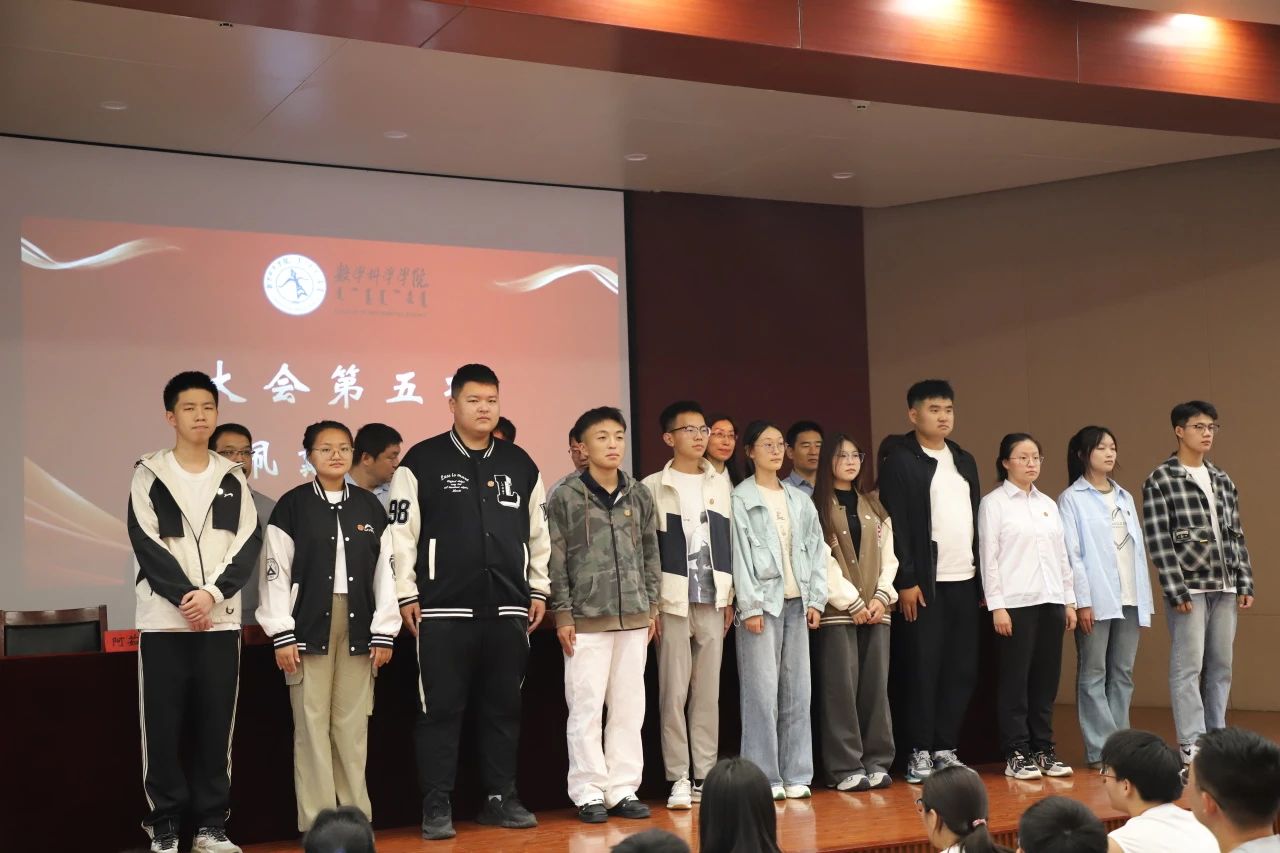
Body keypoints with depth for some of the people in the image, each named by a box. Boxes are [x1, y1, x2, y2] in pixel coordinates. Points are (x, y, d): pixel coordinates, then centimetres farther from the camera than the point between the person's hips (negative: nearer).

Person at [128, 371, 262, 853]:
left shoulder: (233, 478, 9)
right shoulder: (149, 474, 3)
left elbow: (248, 542, 1)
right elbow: (146, 543, -5)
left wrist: (212, 592, -12)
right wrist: (184, 597, -14)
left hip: (221, 618, 2)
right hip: (163, 618, -2)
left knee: (216, 723, 3)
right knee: (163, 724, -1)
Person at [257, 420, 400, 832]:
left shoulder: (369, 506, 9)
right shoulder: (292, 506, 0)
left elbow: (384, 570, 8)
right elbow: (276, 572, -2)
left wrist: (384, 632, 3)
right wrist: (281, 634, -8)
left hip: (358, 626, 3)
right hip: (309, 624, -2)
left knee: (353, 723, 5)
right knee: (312, 723, -1)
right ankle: (317, 820, 4)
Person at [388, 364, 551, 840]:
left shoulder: (520, 464, 10)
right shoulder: (422, 461, -2)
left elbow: (537, 532, 16)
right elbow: (402, 532, -3)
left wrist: (539, 589, 12)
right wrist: (407, 594, -6)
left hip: (508, 608, 4)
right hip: (445, 609, -4)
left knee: (503, 708, 9)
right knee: (441, 710, 0)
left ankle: (500, 799, 19)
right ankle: (436, 806, 7)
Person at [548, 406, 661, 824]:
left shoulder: (639, 496, 9)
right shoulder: (566, 497, -3)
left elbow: (650, 553, 14)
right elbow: (556, 561, -5)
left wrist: (651, 606, 10)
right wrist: (562, 614, -9)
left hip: (633, 617, 4)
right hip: (586, 617, -4)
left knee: (629, 707, 6)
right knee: (586, 708, -2)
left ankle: (622, 790, 14)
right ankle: (589, 793, 6)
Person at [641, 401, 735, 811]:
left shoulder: (720, 484, 12)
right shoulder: (653, 487, 1)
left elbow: (729, 542, 12)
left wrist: (729, 597, 8)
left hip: (712, 600, 3)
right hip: (673, 600, -3)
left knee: (708, 691, 5)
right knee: (675, 691, -2)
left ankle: (705, 776, 11)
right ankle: (679, 779, 3)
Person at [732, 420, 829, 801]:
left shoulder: (800, 500, 14)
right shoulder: (741, 499, -2)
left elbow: (816, 550, 13)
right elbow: (739, 554, -7)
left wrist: (816, 599, 4)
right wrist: (750, 606, -12)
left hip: (796, 602, 5)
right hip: (762, 602, -5)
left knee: (798, 690, 6)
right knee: (763, 691, -5)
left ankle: (796, 775, 12)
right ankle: (764, 778, 0)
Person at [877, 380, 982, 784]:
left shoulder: (964, 461, 16)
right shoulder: (899, 461, -4)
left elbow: (976, 521, 17)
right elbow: (896, 525, -10)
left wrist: (982, 579, 12)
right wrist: (906, 581, -15)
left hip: (964, 582, 6)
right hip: (924, 583, -6)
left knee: (962, 670, 6)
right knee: (922, 669, -2)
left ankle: (945, 748, 15)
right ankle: (920, 751, 6)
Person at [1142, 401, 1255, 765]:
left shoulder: (1222, 481, 14)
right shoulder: (1160, 480, -4)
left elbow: (1236, 535, 15)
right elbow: (1157, 540, -9)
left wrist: (1245, 582, 8)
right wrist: (1176, 590, -14)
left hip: (1225, 588, 6)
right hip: (1188, 588, -6)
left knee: (1221, 668, 9)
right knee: (1188, 667, -4)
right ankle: (1192, 745, 1)